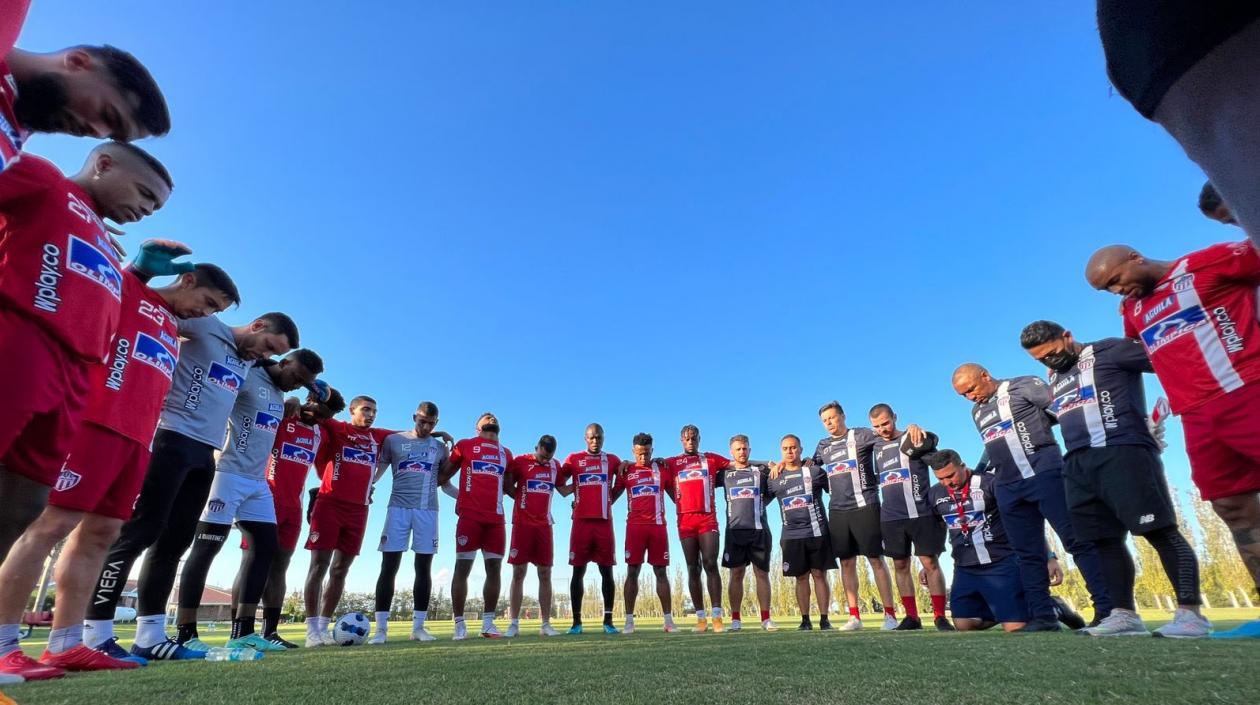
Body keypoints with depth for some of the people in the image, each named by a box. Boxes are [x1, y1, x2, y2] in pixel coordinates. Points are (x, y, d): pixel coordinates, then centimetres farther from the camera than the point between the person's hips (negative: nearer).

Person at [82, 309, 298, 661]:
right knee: (139, 531, -7)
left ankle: (149, 635, 14)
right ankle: (95, 635, 0)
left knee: (174, 541, 8)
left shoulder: (248, 360, 18)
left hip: (205, 452, 8)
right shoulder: (206, 328, -3)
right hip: (173, 439, -8)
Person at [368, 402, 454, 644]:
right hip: (398, 508, -1)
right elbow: (377, 472, 9)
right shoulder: (393, 440, 7)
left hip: (428, 511, 2)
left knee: (424, 567, 3)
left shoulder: (440, 447, 13)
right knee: (389, 566, -3)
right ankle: (381, 628, 6)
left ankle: (418, 626, 12)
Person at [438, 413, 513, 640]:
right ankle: (459, 624, 6)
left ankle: (488, 622, 12)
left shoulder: (506, 454, 20)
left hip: (495, 518, 4)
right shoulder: (465, 445, 9)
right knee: (463, 567, -2)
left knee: (494, 568, 3)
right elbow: (444, 476, 11)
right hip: (470, 515, -4)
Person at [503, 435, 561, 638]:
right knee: (518, 573, -1)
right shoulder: (520, 461, -3)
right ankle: (514, 624, 7)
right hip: (522, 523, -3)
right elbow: (507, 487, 2)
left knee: (545, 574, 4)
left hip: (544, 524, 3)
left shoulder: (555, 465, 9)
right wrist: (523, 498, -4)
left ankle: (546, 624, 9)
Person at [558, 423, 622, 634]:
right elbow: (558, 480, 17)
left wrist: (610, 499, 13)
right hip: (581, 521, -1)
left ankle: (608, 620, 9)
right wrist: (567, 492, 5)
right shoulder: (574, 459, 8)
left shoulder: (612, 460, 10)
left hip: (604, 521, 1)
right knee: (578, 571, 2)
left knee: (607, 571, 2)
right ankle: (576, 621, 9)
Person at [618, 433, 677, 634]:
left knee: (661, 571, 4)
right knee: (632, 571, 0)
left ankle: (669, 620, 9)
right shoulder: (626, 470, 7)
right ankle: (629, 621, 7)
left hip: (658, 525, 1)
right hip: (635, 526, 0)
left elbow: (675, 496, 12)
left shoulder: (662, 468, 8)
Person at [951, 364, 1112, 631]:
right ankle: (1043, 615, 11)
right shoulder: (977, 412, 21)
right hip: (1008, 488, 7)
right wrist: (976, 475, 19)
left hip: (1043, 475, -7)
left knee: (1078, 540, -6)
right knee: (1028, 553, 7)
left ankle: (1107, 608, 0)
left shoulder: (1023, 387, -1)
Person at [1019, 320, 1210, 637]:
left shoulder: (1109, 351, 0)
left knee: (1160, 531, -6)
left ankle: (1190, 612, -1)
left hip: (1122, 453, -8)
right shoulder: (1054, 378, 24)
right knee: (1105, 540, 6)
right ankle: (1125, 614, 10)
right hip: (1078, 464, 8)